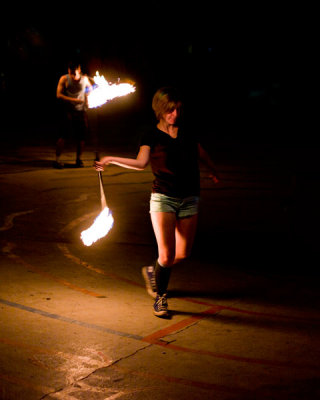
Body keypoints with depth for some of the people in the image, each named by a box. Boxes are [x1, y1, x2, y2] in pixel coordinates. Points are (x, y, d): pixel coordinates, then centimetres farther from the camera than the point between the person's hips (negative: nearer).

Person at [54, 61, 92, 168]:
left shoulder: (84, 79, 7)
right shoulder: (64, 79, -2)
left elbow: (91, 90, 25)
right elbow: (59, 95, -9)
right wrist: (74, 100, -19)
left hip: (81, 110, 3)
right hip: (68, 110, -3)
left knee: (81, 136, 2)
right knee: (64, 135, -12)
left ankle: (78, 159, 18)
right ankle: (57, 160, -9)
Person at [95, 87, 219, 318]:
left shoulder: (186, 133, 10)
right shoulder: (152, 137, -2)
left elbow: (202, 153, 29)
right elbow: (141, 162, -20)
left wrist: (213, 171, 35)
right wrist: (111, 160, -31)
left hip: (189, 199, 4)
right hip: (163, 197, -4)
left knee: (183, 254, 6)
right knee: (166, 255, -11)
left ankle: (153, 272, 36)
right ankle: (160, 297, 12)